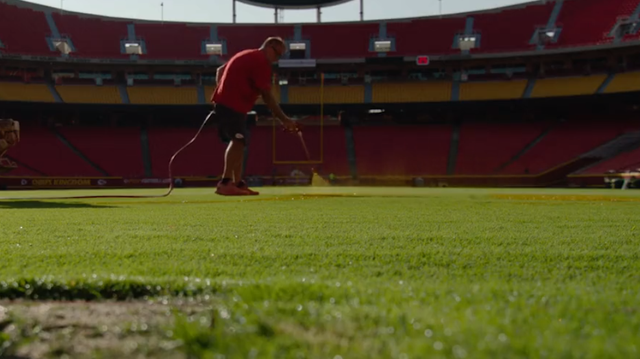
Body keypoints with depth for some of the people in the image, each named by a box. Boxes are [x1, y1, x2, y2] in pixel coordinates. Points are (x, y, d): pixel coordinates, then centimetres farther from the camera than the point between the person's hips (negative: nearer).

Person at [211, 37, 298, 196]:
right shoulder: (261, 61, -9)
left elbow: (220, 70, 27)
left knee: (237, 143, 12)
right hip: (233, 105, -10)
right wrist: (284, 119, -12)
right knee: (237, 141, -19)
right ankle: (225, 182, -28)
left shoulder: (246, 55, 22)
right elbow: (267, 95, -13)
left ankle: (237, 183, 14)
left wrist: (221, 92, 22)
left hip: (223, 102, 10)